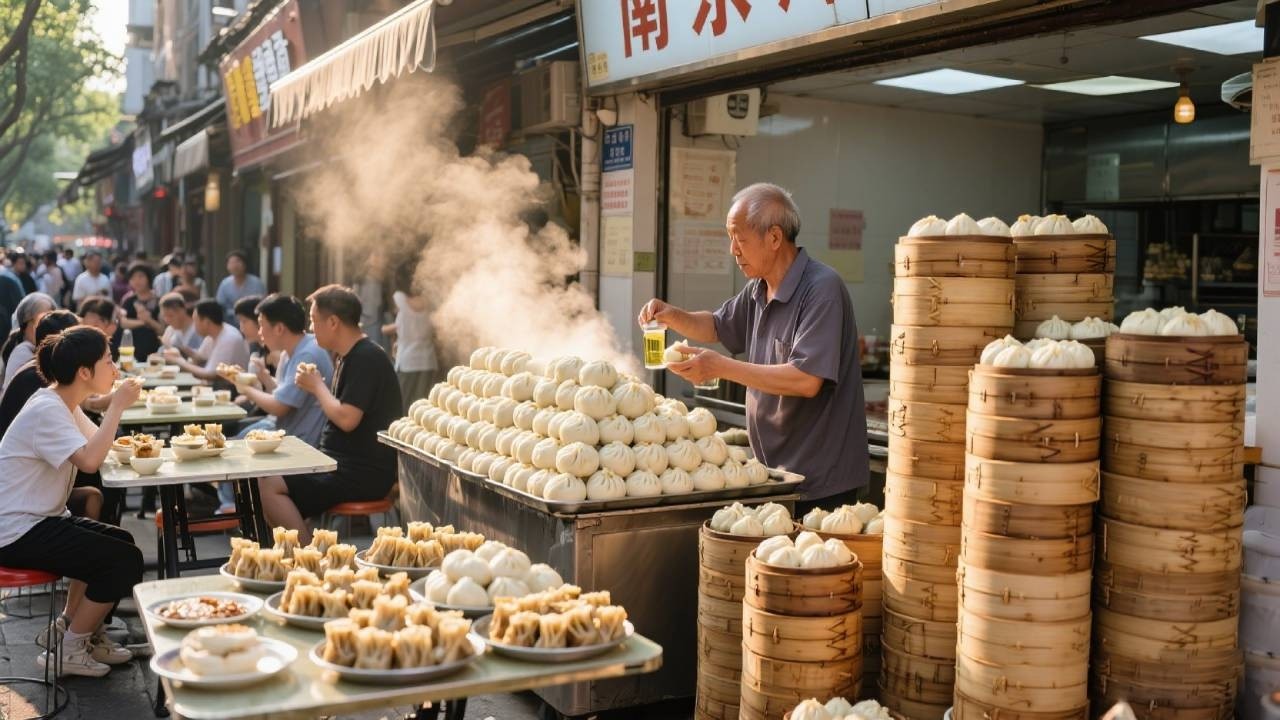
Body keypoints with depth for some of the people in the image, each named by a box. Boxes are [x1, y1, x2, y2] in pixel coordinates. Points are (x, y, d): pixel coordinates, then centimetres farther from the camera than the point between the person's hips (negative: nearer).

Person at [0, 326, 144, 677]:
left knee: (121, 542, 15)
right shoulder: (46, 410, -22)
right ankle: (70, 650, 2)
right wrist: (117, 405, -27)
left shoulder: (64, 404, 8)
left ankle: (74, 628, 22)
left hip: (38, 518, 10)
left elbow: (98, 445, 9)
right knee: (125, 561, -12)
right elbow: (89, 460, -36)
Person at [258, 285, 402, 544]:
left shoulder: (367, 358, -16)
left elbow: (347, 419, -22)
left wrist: (317, 385, -9)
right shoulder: (349, 357, 16)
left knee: (269, 487, -15)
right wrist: (316, 384, 5)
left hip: (364, 474, -10)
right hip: (345, 465, 10)